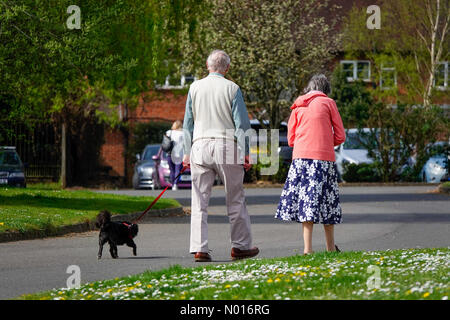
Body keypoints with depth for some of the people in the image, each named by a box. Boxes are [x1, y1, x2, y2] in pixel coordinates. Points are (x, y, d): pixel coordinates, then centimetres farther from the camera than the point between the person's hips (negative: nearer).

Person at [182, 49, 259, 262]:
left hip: (200, 146, 2)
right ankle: (241, 246, 13)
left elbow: (188, 123, 10)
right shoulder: (232, 89, -2)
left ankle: (199, 248, -5)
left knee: (199, 201, 2)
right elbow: (241, 124, -4)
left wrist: (187, 152, 15)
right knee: (235, 200, 8)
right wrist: (245, 153, 0)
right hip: (226, 147, -2)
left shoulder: (195, 88, 6)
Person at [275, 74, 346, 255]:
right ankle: (330, 247, 13)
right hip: (324, 157, -2)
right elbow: (340, 136, 5)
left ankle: (308, 248, -9)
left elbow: (291, 139, 14)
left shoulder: (298, 106, 15)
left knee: (306, 200, 0)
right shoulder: (328, 103, 6)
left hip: (301, 157, 2)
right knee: (326, 199, 5)